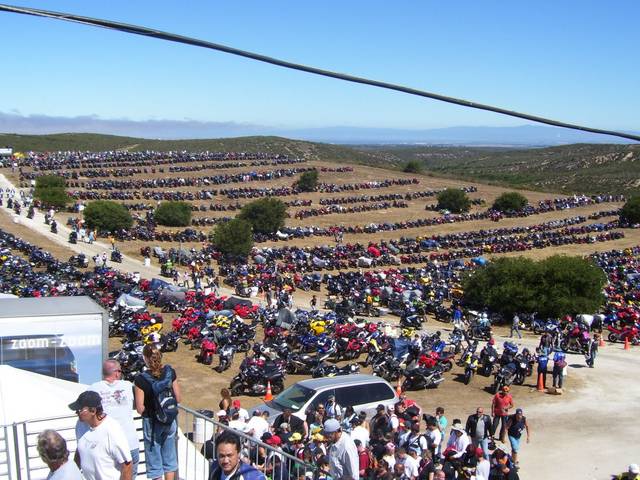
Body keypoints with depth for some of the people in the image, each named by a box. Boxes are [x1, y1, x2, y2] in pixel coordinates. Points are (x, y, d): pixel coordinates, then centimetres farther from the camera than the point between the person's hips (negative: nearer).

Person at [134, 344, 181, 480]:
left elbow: (140, 409, -18)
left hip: (152, 422, -4)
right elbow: (178, 399, -3)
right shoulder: (170, 372, -9)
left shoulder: (141, 380, -20)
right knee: (169, 457, 19)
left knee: (154, 460, 12)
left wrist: (149, 409, 3)